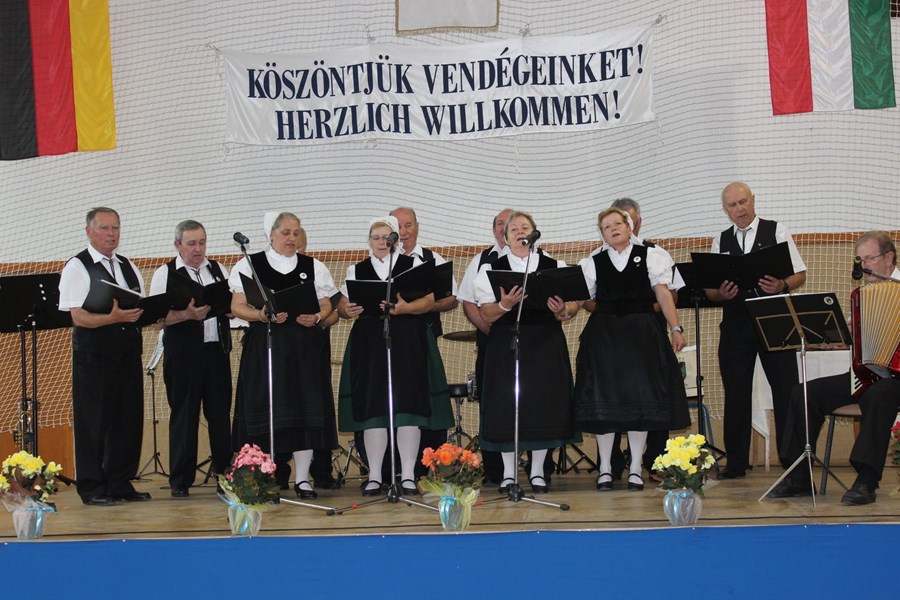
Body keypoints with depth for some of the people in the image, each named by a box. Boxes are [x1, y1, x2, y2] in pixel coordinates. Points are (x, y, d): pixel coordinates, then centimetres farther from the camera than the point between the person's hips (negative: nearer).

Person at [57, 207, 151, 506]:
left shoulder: (128, 266, 16)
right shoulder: (77, 268, -5)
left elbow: (142, 308, 19)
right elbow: (79, 316, -13)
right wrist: (114, 318, -27)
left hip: (127, 352, 6)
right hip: (93, 355, -6)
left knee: (128, 419, 7)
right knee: (94, 422, -1)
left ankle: (121, 484, 17)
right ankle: (92, 489, 7)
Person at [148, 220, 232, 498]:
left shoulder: (218, 270, 14)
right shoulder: (165, 274, -1)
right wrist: (188, 315, -23)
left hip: (217, 350, 4)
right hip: (183, 354, -4)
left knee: (220, 413, 7)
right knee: (184, 416, 1)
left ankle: (225, 473, 15)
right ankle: (180, 480, 8)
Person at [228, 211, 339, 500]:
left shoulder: (313, 267, 13)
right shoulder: (250, 265, 6)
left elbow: (326, 305, 12)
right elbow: (237, 307, 2)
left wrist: (315, 318, -9)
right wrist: (263, 315, -15)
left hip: (305, 344, 2)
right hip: (264, 344, -2)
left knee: (304, 407, -2)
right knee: (266, 410, -6)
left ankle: (302, 478, 4)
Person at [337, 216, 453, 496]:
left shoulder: (412, 265, 9)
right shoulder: (356, 270, 16)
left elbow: (430, 300, -2)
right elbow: (342, 304, 9)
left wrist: (405, 308, -19)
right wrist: (348, 310, -14)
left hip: (408, 343, -1)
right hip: (368, 344, 2)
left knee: (407, 406, -5)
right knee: (372, 407, -2)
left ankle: (408, 476, -1)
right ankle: (374, 476, 2)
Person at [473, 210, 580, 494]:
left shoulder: (554, 266, 10)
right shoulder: (491, 268, 7)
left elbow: (573, 305, 5)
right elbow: (485, 313, -2)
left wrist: (563, 310, -17)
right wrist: (505, 305, -21)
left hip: (546, 343, 1)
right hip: (505, 343, -1)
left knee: (543, 403, 0)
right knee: (506, 404, -2)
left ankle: (538, 471, 11)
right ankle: (508, 473, 8)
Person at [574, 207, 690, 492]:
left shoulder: (649, 255, 8)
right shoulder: (593, 262, 11)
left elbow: (662, 292, 2)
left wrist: (676, 328, -5)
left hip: (642, 333, -1)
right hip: (602, 334, 1)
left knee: (639, 396, -2)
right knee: (604, 398, -1)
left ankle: (635, 468, 6)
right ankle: (605, 468, 7)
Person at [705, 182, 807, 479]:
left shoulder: (776, 232, 4)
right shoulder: (720, 241, 12)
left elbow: (800, 274, 1)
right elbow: (710, 290, 10)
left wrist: (782, 285, -19)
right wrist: (721, 294, -13)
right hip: (735, 324, 3)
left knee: (786, 390, -2)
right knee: (736, 393, 4)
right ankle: (736, 461, 12)